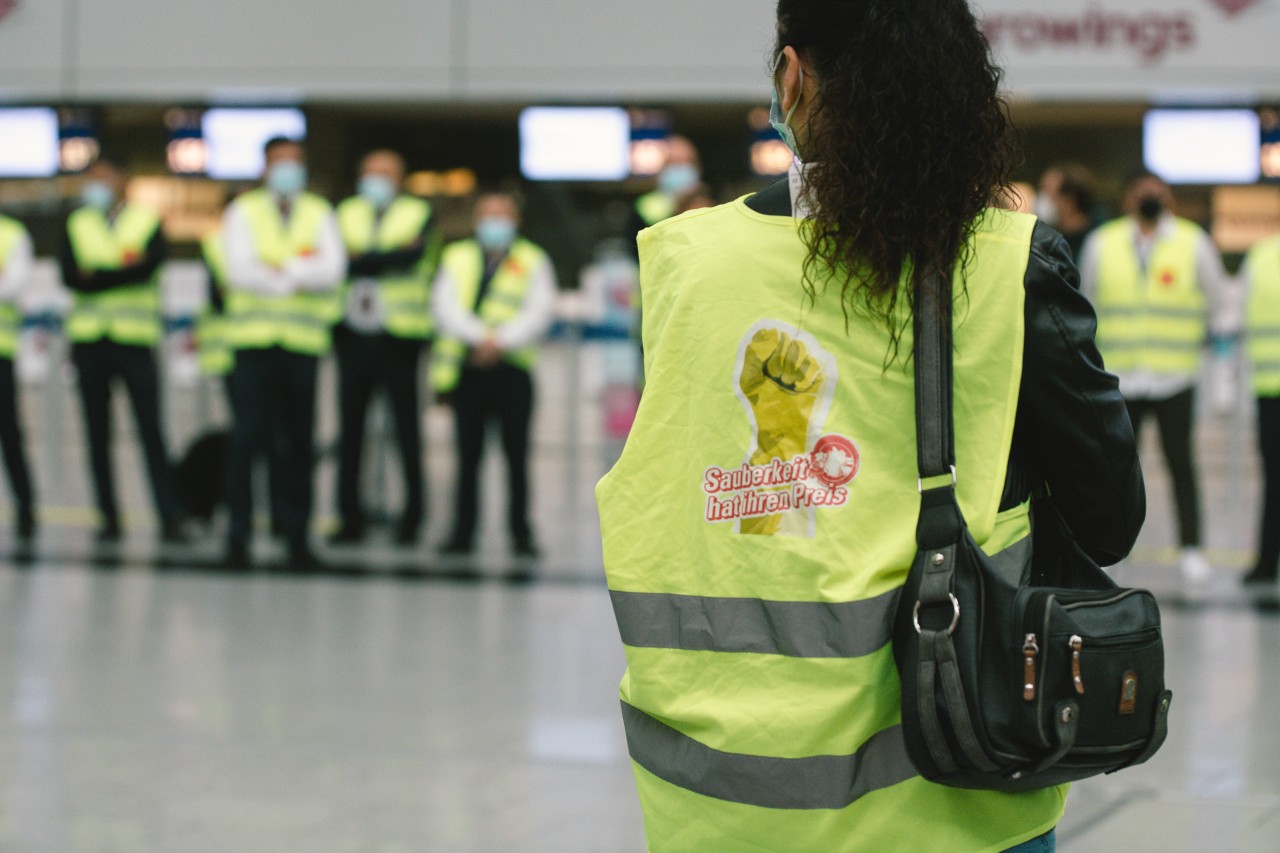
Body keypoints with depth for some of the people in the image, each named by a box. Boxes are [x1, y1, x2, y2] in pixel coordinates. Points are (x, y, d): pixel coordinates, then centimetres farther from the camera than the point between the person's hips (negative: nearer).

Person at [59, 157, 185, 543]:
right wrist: (122, 270, -13)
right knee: (98, 435, 3)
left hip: (135, 338, -2)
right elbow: (70, 276, -4)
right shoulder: (77, 225, 12)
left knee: (151, 431, -8)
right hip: (89, 339, 3)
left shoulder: (148, 220, 7)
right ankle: (109, 518, 9)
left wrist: (96, 276, -12)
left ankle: (170, 519, -10)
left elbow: (151, 264, -11)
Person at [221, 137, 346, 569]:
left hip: (303, 341, 2)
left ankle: (297, 537, 7)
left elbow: (332, 269, -3)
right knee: (247, 441, -6)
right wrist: (301, 277, -7)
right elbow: (241, 270, -6)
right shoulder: (243, 212, 8)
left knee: (300, 445, 1)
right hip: (254, 342, -1)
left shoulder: (320, 214, 12)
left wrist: (281, 267, -11)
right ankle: (238, 537, -3)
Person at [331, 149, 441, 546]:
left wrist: (362, 258, -9)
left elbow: (414, 256, -13)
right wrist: (389, 256, -12)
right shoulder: (346, 213, 14)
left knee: (407, 430, -2)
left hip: (399, 339, -3)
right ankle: (350, 518, 9)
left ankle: (412, 516, 4)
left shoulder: (419, 215, 6)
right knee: (351, 431, 4)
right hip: (353, 336, 3)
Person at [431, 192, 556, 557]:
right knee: (468, 455, 2)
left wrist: (501, 341, -16)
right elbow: (445, 305, 0)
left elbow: (540, 312, -2)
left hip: (512, 367, -1)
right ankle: (463, 532, 6)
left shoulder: (533, 261, 11)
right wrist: (479, 336, -16)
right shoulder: (457, 257, 15)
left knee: (516, 455, -2)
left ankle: (521, 533, 3)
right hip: (466, 370, 1)